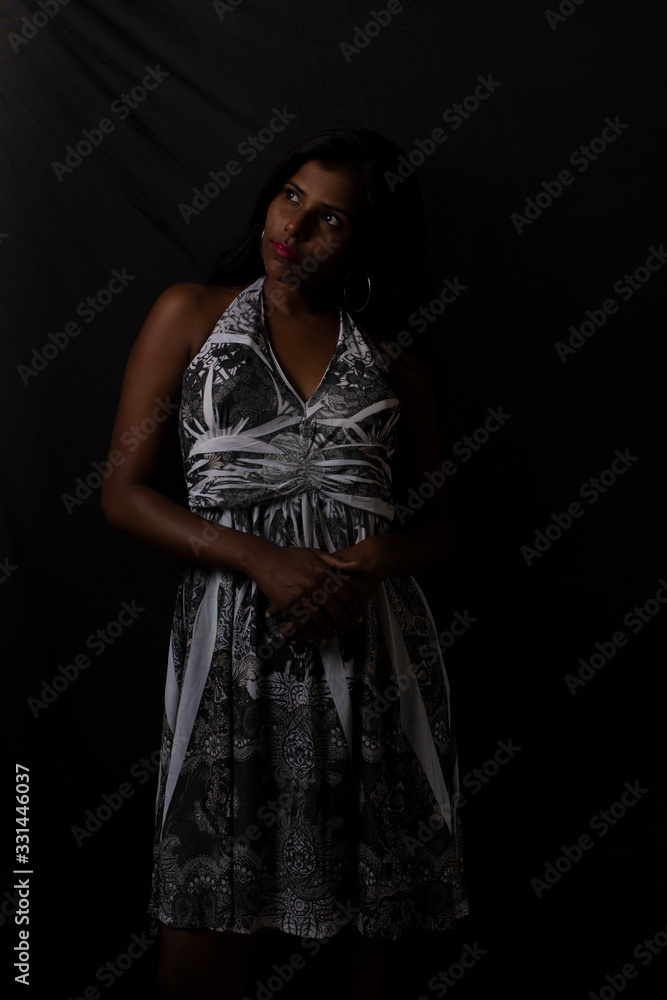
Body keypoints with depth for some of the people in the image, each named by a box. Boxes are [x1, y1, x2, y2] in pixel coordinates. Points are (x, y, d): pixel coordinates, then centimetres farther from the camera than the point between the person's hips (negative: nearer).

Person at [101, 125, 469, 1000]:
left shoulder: (396, 361, 11)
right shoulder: (192, 314, 7)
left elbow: (438, 521, 15)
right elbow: (124, 492, 2)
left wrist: (377, 559, -9)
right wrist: (261, 560, -12)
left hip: (370, 641, 2)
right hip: (233, 637, -1)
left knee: (364, 918, 8)